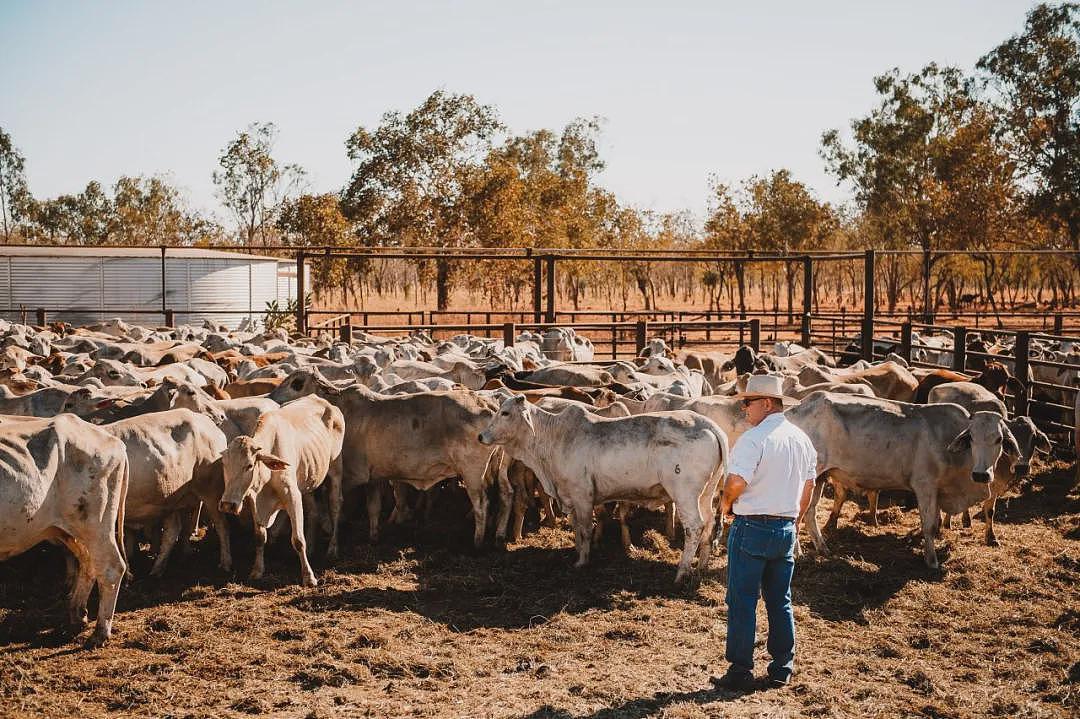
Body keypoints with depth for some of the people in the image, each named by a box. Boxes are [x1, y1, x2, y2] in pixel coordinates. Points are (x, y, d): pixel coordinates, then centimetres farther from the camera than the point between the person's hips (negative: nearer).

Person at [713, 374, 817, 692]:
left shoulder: (754, 438, -16)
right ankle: (782, 670, 20)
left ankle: (740, 672, 6)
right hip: (786, 529, 7)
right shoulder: (802, 439, 9)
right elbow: (808, 487, 15)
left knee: (742, 602, 2)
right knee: (781, 602, 15)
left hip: (751, 526, -7)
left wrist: (726, 504, -6)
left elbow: (736, 481, -25)